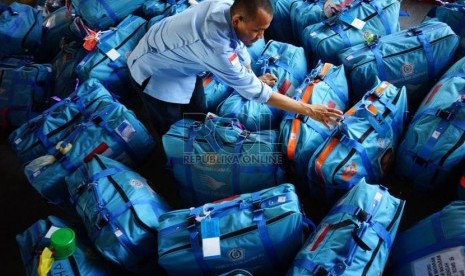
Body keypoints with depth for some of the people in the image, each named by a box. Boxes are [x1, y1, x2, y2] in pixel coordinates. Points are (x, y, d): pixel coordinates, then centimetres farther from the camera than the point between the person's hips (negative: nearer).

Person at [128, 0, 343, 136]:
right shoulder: (215, 43, -43)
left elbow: (239, 46, 2)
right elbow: (254, 91, -37)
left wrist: (255, 77, 10)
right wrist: (309, 110, -33)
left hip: (182, 64, 8)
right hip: (155, 70, -8)